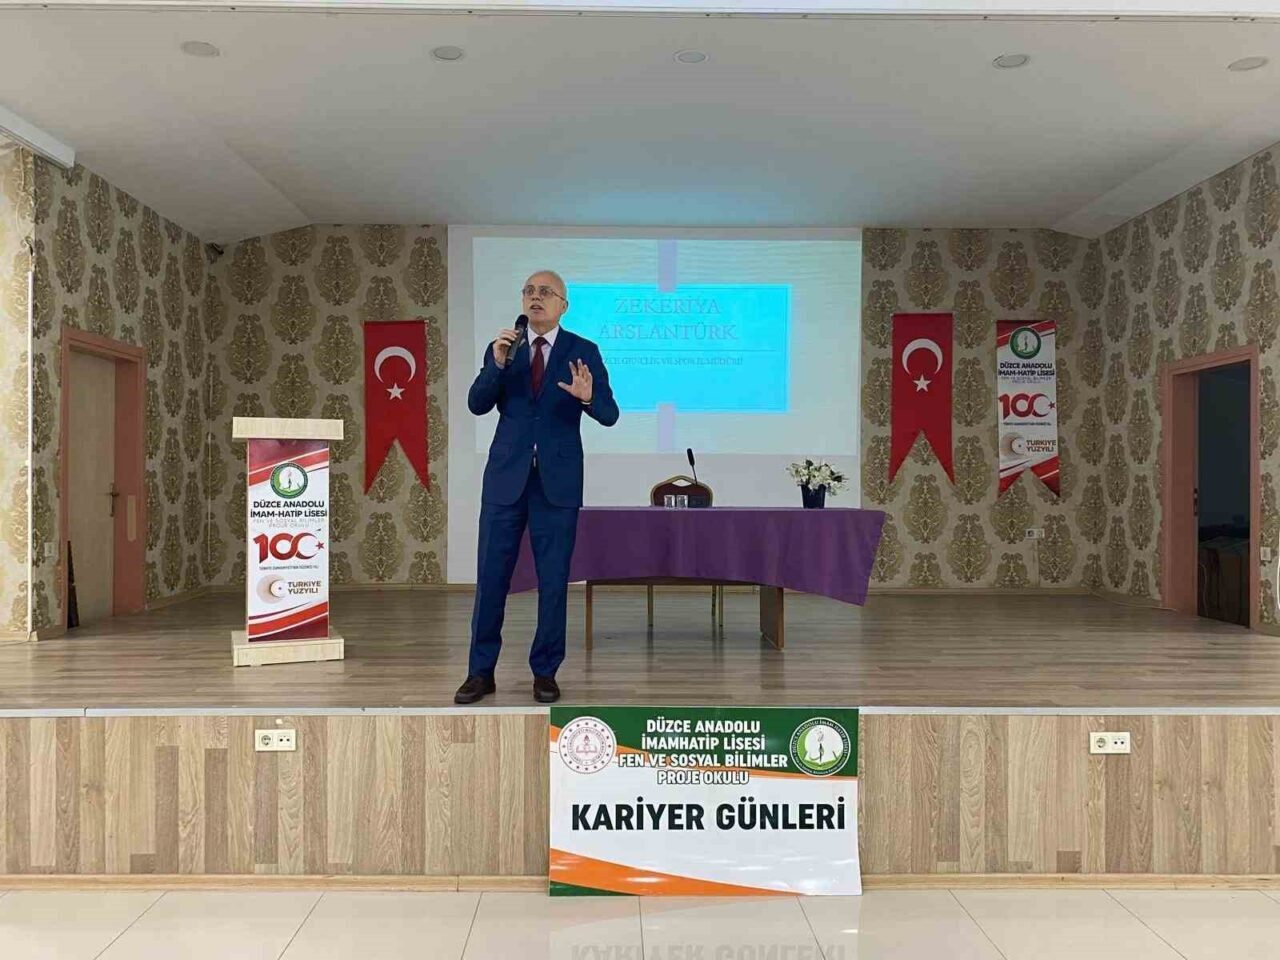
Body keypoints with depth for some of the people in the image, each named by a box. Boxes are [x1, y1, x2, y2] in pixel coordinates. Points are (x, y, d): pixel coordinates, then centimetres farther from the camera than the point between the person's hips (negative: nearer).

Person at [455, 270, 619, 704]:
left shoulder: (583, 352, 1)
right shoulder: (501, 348, 7)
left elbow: (609, 415, -6)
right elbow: (477, 405, -3)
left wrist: (587, 396, -28)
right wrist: (496, 364, -18)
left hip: (557, 481, -1)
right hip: (506, 477, 2)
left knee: (554, 580, 4)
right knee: (490, 576, 4)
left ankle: (545, 672, 17)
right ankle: (481, 672, 16)